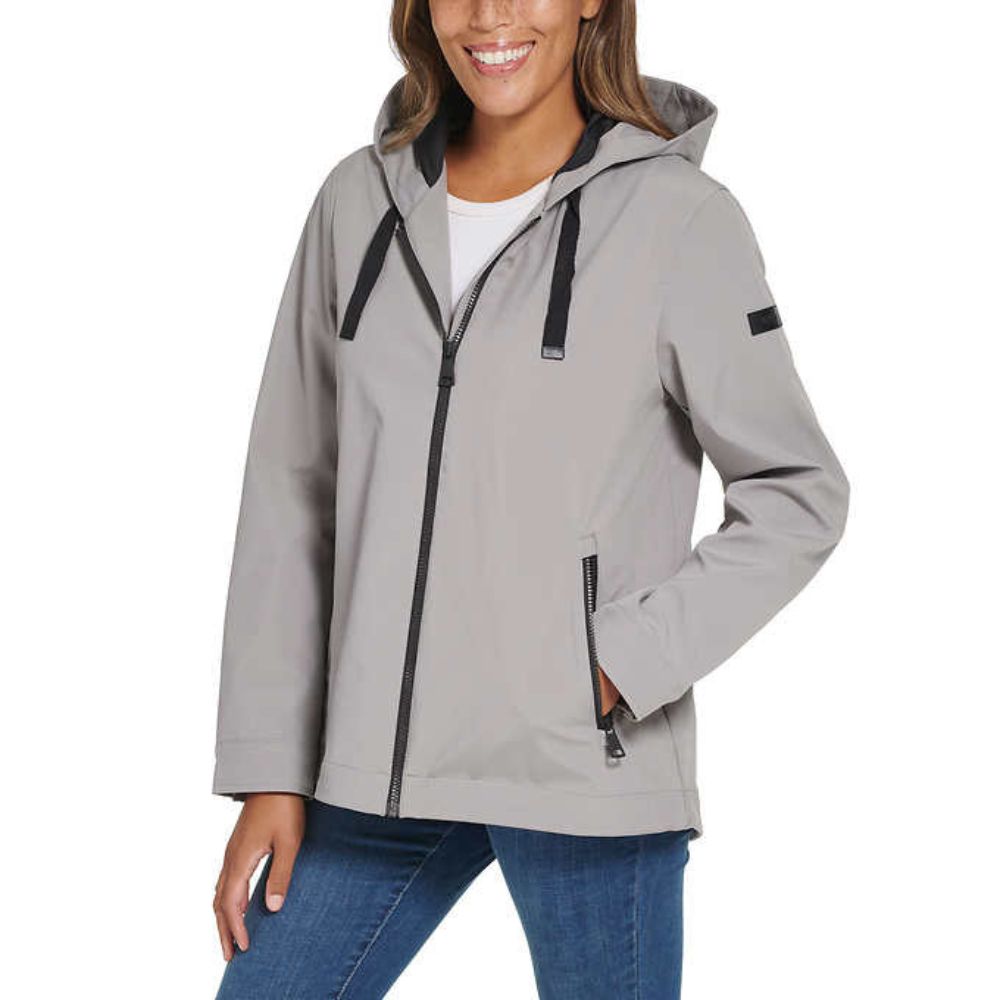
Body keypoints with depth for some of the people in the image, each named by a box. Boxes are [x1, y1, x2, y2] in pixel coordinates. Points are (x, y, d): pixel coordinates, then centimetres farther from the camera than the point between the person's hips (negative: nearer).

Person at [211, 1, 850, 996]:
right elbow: (291, 494, 9)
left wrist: (621, 665, -11)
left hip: (589, 773, -4)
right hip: (377, 766, 4)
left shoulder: (679, 215, -5)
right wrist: (269, 769, 5)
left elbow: (797, 495, -1)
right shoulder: (359, 201, 6)